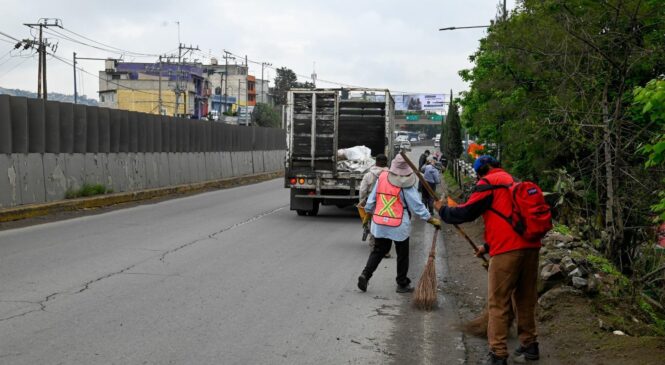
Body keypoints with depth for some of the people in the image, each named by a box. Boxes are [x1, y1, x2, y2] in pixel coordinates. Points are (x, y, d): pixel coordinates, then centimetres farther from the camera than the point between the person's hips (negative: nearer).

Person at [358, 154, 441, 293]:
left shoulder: (382, 177, -1)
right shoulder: (406, 186, -13)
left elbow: (372, 200, 7)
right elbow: (417, 206, -11)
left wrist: (368, 212, 23)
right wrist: (431, 219, -4)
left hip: (379, 224, 4)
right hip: (399, 226, -4)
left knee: (378, 250, 17)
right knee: (402, 254, 11)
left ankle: (365, 274, -1)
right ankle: (402, 284, 18)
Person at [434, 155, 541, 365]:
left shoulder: (489, 182, -1)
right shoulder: (514, 182, 24)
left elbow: (467, 212, -6)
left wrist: (443, 210, 12)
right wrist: (489, 246, 35)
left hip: (508, 250, -8)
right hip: (530, 246, 8)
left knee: (498, 303, -1)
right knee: (526, 299, 18)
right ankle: (529, 345, 26)